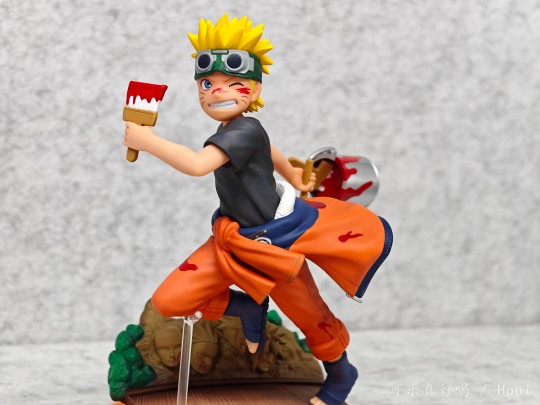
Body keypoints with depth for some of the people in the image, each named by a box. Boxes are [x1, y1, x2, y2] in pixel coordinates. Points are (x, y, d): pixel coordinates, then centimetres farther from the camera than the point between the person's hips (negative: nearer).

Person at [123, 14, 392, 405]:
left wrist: (147, 141, -32)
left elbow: (197, 164, -39)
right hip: (236, 239, 8)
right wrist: (292, 175, 37)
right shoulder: (232, 131, 0)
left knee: (307, 315, 12)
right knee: (168, 301, -4)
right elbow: (268, 150, 19)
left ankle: (341, 372, 43)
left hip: (276, 239, -7)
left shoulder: (245, 129, -26)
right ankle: (251, 307, 19)